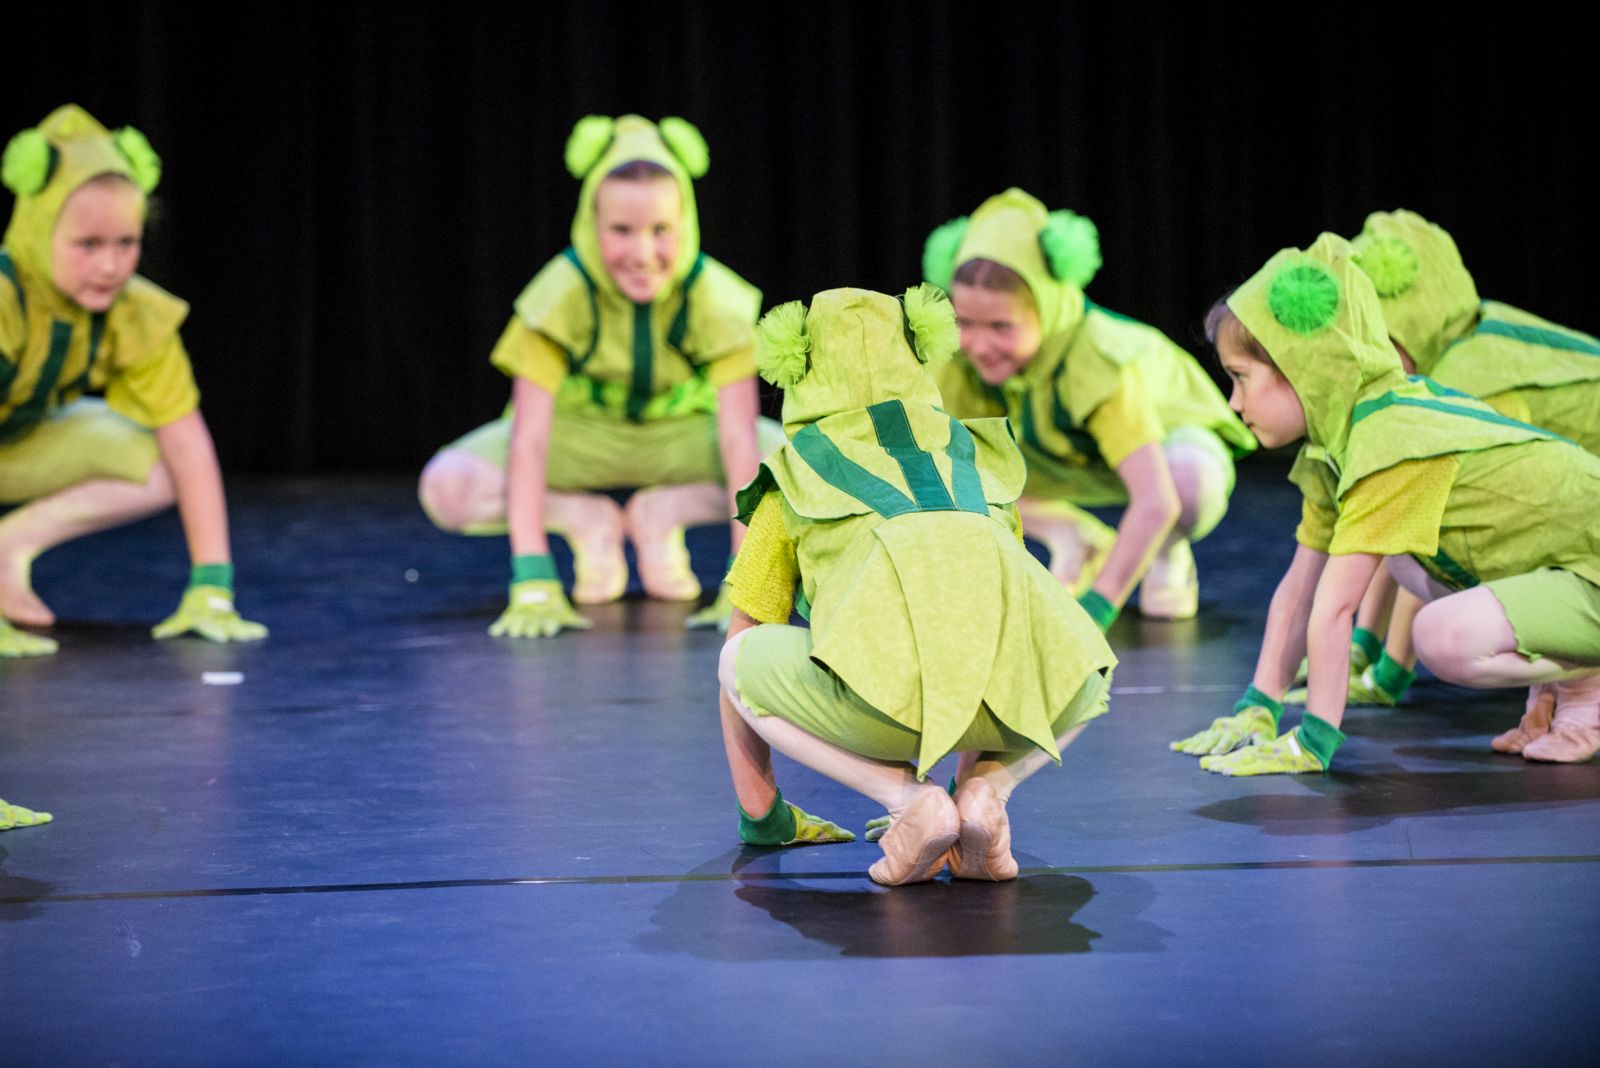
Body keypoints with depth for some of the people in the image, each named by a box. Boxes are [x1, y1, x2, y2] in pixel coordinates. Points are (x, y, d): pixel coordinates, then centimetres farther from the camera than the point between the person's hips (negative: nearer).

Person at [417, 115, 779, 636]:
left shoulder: (715, 299, -26)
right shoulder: (562, 295, -29)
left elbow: (737, 438, -28)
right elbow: (528, 438, -30)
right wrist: (533, 583, -38)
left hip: (680, 435, 1)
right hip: (581, 434, -1)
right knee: (446, 486, -29)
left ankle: (659, 517, -2)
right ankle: (588, 523, -2)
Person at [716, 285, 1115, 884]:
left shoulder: (795, 475, 31)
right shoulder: (978, 457, 38)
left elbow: (740, 643, 37)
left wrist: (762, 817, 48)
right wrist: (985, 774, 62)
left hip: (891, 690, -3)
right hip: (1013, 693, 3)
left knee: (740, 661, 26)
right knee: (1081, 678, 39)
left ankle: (909, 797, 5)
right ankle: (985, 788, 8)